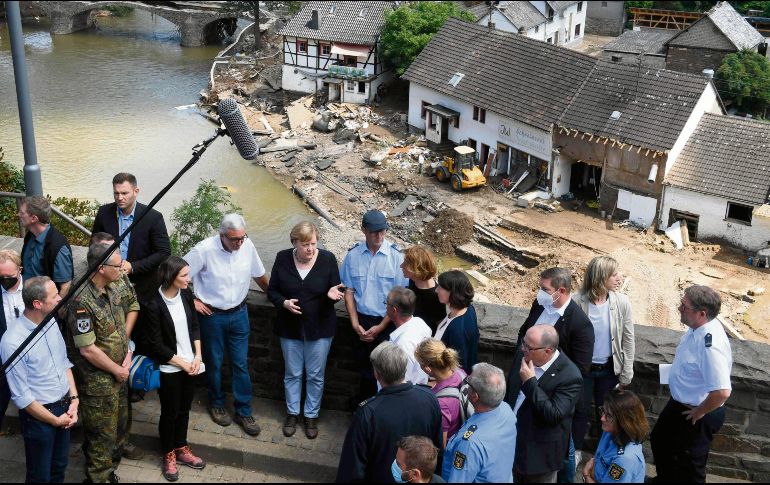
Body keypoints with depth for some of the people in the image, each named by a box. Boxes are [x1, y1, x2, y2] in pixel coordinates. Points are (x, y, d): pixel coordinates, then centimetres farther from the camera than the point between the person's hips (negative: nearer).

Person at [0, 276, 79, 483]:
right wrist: (55, 420, -12)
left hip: (65, 407, 6)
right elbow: (22, 396, -19)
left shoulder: (51, 322, -4)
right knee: (40, 476, 12)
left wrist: (74, 400, -3)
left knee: (60, 467, 21)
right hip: (39, 415, -6)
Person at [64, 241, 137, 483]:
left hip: (117, 374, 8)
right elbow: (87, 350, -24)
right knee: (102, 432, 8)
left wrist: (127, 351, 3)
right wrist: (118, 370, -13)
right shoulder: (82, 303, -27)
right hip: (97, 380, -8)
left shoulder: (112, 292, -1)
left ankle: (106, 454, 47)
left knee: (118, 423, 24)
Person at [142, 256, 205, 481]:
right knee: (170, 412, 12)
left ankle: (181, 448, 37)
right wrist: (183, 363, -12)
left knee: (184, 409, 18)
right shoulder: (154, 305, -22)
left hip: (190, 365, 5)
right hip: (169, 369, -5)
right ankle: (168, 455, 32)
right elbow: (157, 346, -17)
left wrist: (197, 357, -4)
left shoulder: (186, 294, -6)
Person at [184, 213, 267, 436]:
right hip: (212, 315, -2)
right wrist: (192, 301, -8)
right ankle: (216, 404, 35)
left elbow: (259, 275, 7)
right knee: (214, 363, 14)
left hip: (239, 314, 3)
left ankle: (244, 411, 20)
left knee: (241, 364, 8)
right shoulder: (204, 250, -21)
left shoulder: (247, 246, -10)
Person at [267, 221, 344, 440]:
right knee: (292, 373, 16)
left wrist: (332, 294, -28)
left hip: (320, 329, -1)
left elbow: (335, 292, -5)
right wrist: (284, 303, -20)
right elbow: (272, 291, 0)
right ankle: (292, 413, 35)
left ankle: (311, 415, 31)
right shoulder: (283, 259, -9)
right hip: (290, 328, 1)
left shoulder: (328, 259, -12)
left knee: (315, 375, 12)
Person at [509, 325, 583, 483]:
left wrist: (530, 382, -31)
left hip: (540, 453, -5)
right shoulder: (525, 358, -5)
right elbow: (509, 392, 11)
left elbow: (554, 415, -31)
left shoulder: (570, 377, -25)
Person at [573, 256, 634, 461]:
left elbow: (628, 340, -4)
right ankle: (576, 450, 38)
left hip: (609, 369, 2)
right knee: (580, 410, 15)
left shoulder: (622, 302, -13)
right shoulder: (578, 301, -20)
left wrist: (626, 375, -1)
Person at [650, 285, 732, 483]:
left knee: (688, 468, 13)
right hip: (679, 403, 10)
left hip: (697, 415, -10)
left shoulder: (711, 344, -37)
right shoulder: (698, 327, -9)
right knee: (660, 441, 30)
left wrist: (699, 412, -25)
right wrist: (678, 370, 6)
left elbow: (722, 392, -40)